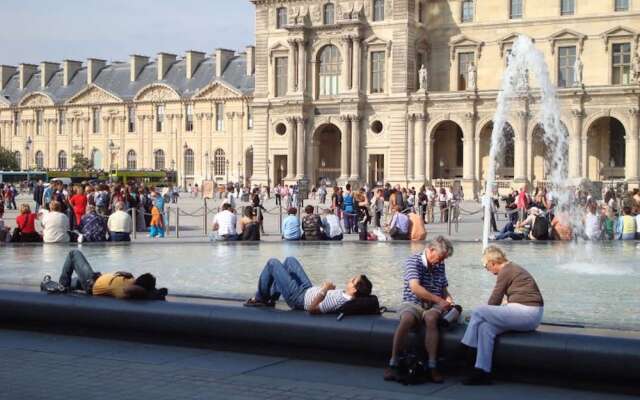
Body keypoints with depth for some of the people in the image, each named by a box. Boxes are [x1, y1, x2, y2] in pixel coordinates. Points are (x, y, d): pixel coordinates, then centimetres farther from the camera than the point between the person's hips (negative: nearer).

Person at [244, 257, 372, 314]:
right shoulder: (348, 296, -16)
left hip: (298, 297, -8)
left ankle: (259, 299, 24)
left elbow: (312, 309, -39)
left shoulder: (339, 301, -41)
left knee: (272, 263, 4)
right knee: (289, 260, 25)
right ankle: (272, 297, 35)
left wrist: (324, 290, -38)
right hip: (309, 290, 8)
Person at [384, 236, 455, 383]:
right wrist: (439, 300, -22)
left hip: (433, 306, 3)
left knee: (431, 318, -34)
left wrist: (448, 299, 2)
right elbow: (415, 287, -20)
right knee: (407, 319, -38)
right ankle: (393, 364, -29)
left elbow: (444, 289, 26)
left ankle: (432, 367, -38)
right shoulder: (414, 261, -6)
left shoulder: (440, 265, 14)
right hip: (413, 303, -3)